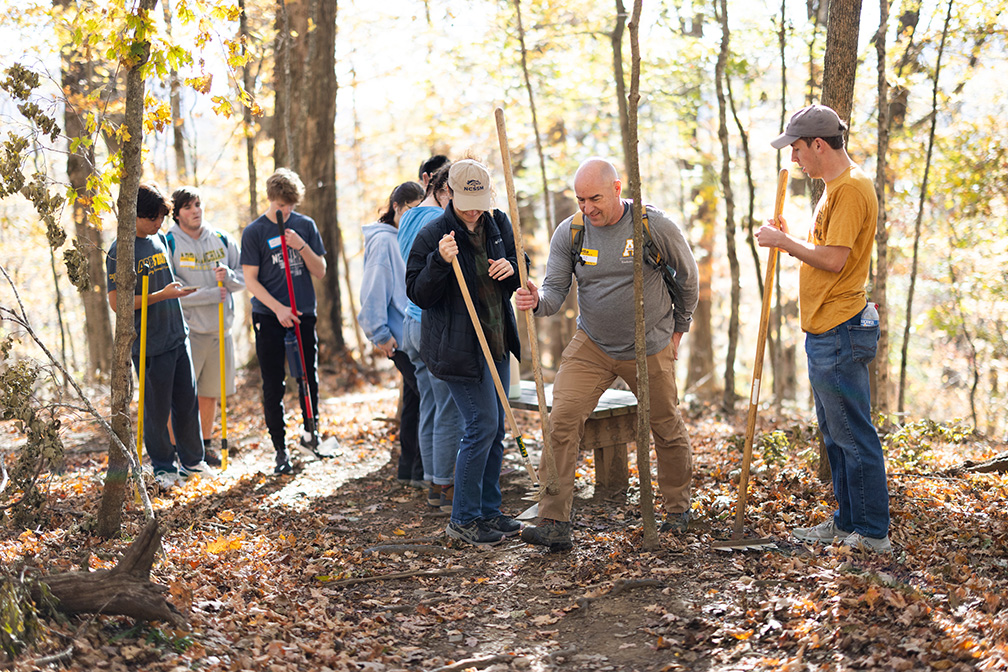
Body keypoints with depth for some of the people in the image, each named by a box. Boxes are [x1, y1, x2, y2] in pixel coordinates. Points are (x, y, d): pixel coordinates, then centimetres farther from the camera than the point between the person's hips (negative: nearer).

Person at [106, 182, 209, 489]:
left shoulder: (160, 239, 10)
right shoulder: (120, 250, -12)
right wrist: (162, 295, -20)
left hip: (178, 337, 7)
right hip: (149, 345, -7)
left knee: (187, 401, 11)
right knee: (157, 407, 2)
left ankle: (192, 461, 25)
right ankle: (163, 467, 18)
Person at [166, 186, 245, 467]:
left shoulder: (222, 240, 10)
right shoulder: (168, 243, -5)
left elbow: (244, 278, 11)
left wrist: (228, 276, -12)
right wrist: (211, 295, -17)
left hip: (220, 328, 5)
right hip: (186, 329, -5)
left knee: (211, 393, 12)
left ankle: (205, 445, 25)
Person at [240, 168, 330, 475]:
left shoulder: (306, 225, 7)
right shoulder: (254, 232, -2)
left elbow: (320, 271, 7)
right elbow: (251, 280, -4)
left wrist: (301, 246, -10)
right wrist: (278, 308, -15)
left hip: (304, 314, 2)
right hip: (268, 317, -2)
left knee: (309, 377, 7)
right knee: (273, 386, 1)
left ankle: (309, 433, 29)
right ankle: (280, 449, 10)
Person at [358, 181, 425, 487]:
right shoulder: (384, 240, -10)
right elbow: (375, 290, -14)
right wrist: (380, 334, -16)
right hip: (402, 337, -9)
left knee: (416, 401, 11)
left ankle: (409, 469, 19)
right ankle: (422, 471, -4)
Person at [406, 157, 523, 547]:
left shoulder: (498, 224, 7)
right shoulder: (432, 234, -12)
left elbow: (516, 279, 18)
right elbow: (418, 293, -13)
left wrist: (511, 269, -5)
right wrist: (440, 261, -29)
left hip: (496, 343, 7)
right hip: (458, 348, -7)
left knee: (495, 429, 11)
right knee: (481, 425, -10)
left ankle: (488, 511, 23)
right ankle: (463, 519, 0)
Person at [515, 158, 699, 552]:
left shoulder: (654, 226, -13)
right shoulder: (569, 233, -7)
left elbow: (687, 276, 2)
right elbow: (556, 289, -8)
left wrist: (679, 328, 11)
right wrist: (537, 300, -32)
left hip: (650, 349, -1)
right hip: (591, 346, 1)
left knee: (668, 430, 12)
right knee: (562, 421, -15)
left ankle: (678, 508, 37)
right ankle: (555, 524, -12)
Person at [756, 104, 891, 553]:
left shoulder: (851, 188, -15)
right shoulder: (837, 186, 18)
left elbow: (833, 260, -22)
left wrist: (784, 241, -12)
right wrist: (787, 240, 9)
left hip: (839, 333, -11)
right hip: (826, 331, 11)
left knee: (853, 435, -5)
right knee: (835, 434, 16)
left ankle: (873, 533, 2)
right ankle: (848, 523, 25)